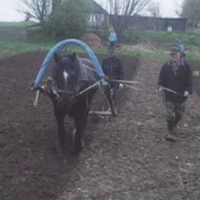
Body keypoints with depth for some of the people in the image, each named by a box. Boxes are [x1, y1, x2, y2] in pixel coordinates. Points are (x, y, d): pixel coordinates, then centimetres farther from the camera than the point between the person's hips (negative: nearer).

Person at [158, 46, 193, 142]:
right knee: (170, 115, -5)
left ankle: (173, 125, 42)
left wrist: (188, 90, -16)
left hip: (181, 95, 1)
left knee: (179, 114, 14)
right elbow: (161, 78, 6)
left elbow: (189, 80, -3)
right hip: (169, 95, -1)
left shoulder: (185, 66, -3)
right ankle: (171, 133, 1)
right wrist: (161, 86, -12)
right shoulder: (166, 66, 0)